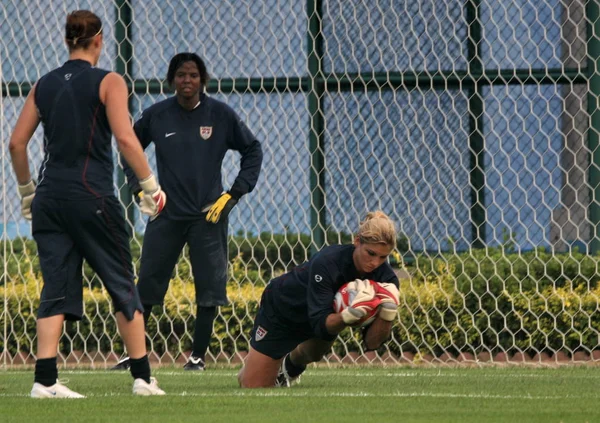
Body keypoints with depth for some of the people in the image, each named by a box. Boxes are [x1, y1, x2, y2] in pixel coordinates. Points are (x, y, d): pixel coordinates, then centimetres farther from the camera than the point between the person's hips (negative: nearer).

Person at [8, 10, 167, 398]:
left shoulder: (44, 85, 11)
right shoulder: (108, 82, -3)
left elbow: (17, 143, 10)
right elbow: (125, 137, -14)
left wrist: (26, 190, 21)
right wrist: (151, 185, -8)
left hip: (49, 198, 4)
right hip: (92, 197, -4)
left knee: (56, 289, 4)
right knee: (122, 285, 7)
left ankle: (45, 379, -7)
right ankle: (143, 377, 9)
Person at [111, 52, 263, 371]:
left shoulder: (220, 114, -2)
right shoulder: (156, 116, 0)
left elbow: (252, 150, 6)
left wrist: (234, 194, -1)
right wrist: (138, 187, 4)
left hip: (208, 213, -1)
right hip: (166, 214, 1)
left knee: (209, 285, -2)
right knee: (147, 285, 1)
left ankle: (198, 355, 9)